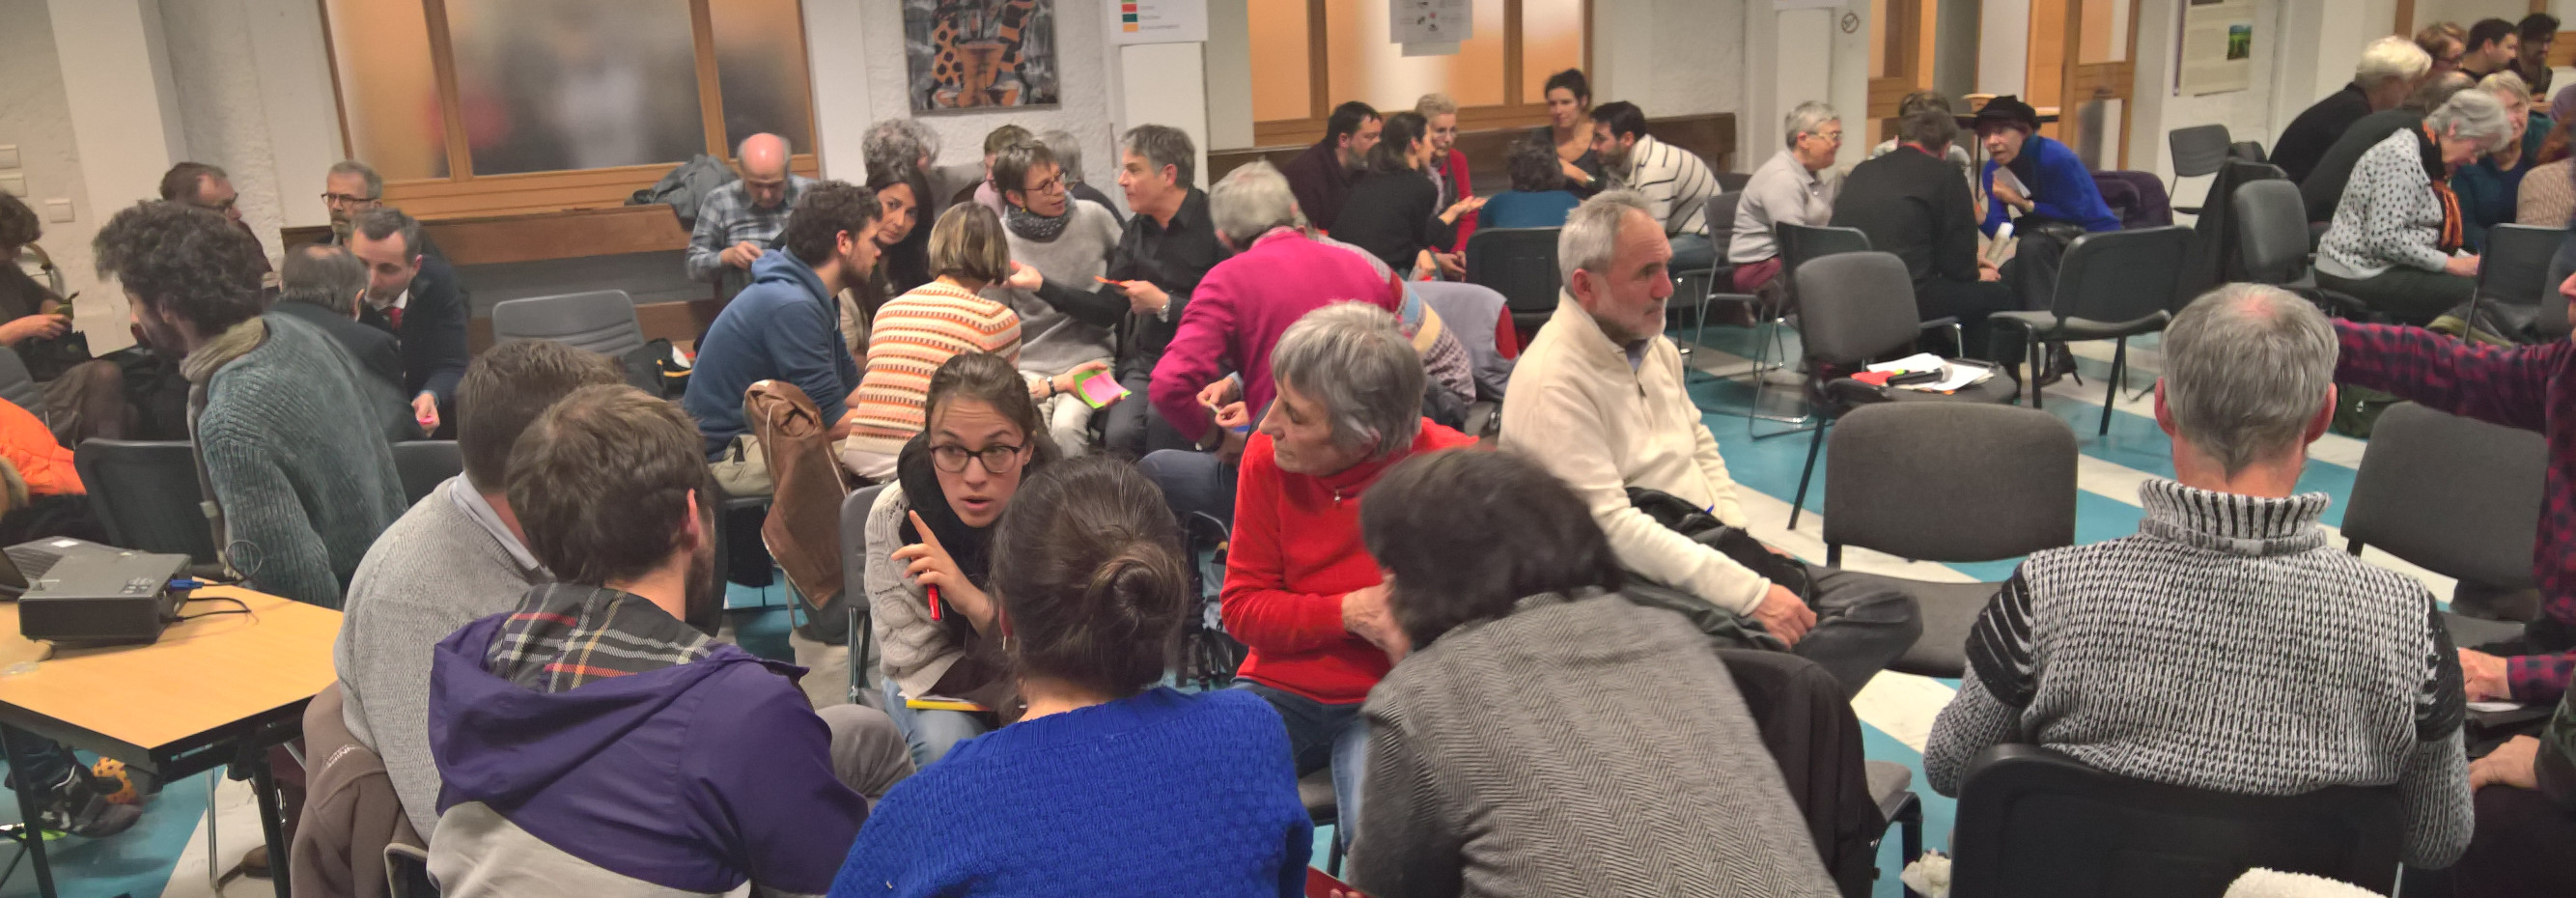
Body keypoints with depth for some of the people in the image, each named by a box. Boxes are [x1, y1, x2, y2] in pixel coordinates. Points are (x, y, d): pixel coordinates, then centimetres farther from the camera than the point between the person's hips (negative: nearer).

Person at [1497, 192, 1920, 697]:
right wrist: (1749, 593, -24)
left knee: (1891, 615, -5)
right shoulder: (1553, 382, -16)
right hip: (1638, 583, -10)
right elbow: (1610, 526, -23)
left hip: (1706, 551, 10)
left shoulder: (1654, 347, 14)